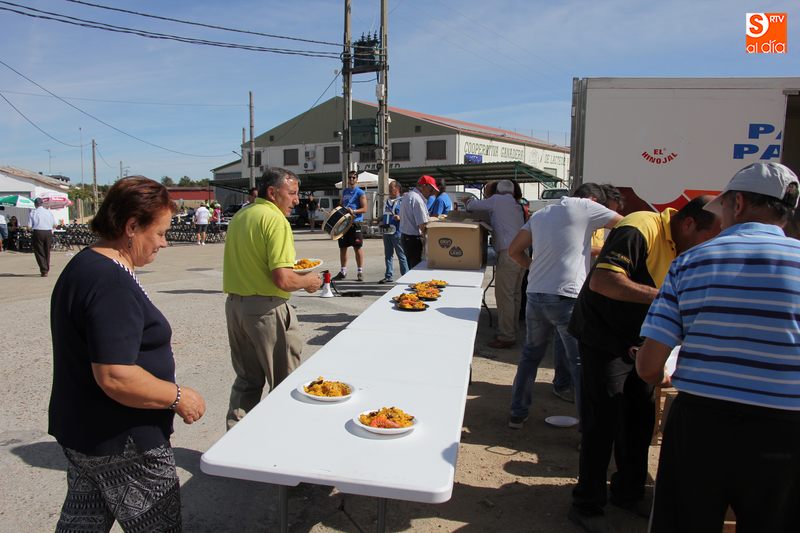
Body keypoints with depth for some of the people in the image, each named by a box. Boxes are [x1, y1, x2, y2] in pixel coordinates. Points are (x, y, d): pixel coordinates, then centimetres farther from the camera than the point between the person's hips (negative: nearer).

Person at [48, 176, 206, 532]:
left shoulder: (83, 265, 7)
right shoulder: (112, 284, -26)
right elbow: (115, 377, -31)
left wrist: (152, 349, 19)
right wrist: (178, 397, -19)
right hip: (122, 443, -10)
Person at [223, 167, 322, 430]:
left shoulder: (239, 217, 11)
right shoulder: (276, 220, -15)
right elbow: (282, 280, -23)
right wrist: (308, 281, -3)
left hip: (234, 303, 8)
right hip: (266, 308, -8)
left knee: (247, 379, 20)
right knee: (284, 382, 8)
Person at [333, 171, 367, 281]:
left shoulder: (360, 193, -3)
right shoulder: (344, 191, 15)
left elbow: (364, 209, -8)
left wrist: (353, 211, -22)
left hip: (355, 223, -6)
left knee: (357, 248, -1)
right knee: (342, 247, 9)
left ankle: (360, 272, 6)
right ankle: (343, 271, 19)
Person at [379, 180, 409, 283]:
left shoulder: (402, 201, -4)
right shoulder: (387, 201, 18)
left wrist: (399, 218, -24)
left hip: (397, 232, -7)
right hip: (386, 231, 7)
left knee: (401, 255, -2)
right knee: (388, 255, 12)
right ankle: (389, 276, 19)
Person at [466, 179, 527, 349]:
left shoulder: (497, 200, 0)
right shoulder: (516, 205, 21)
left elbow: (472, 205, 6)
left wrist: (469, 203, 27)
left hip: (508, 252, -8)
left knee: (504, 295, -6)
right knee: (515, 294, 13)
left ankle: (506, 337, -5)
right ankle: (511, 331, 21)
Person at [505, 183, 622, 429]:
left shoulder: (540, 214, 16)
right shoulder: (586, 207, -2)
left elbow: (514, 250, 17)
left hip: (535, 295, 6)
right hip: (566, 297, -6)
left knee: (530, 355, 20)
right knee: (581, 364, 4)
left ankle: (518, 414, 28)